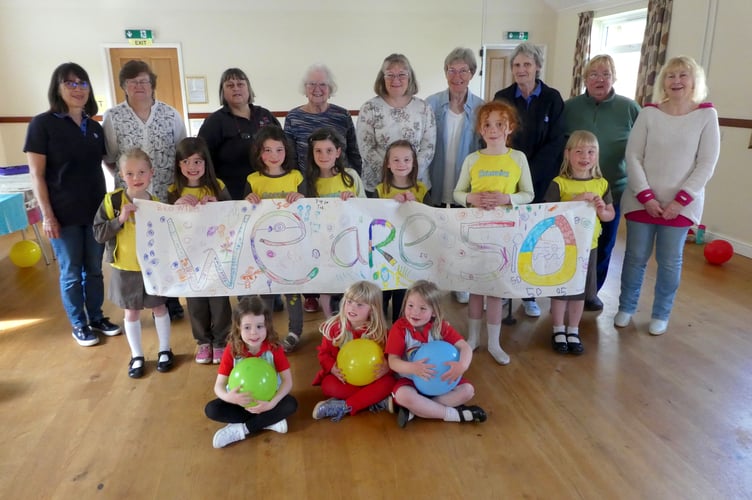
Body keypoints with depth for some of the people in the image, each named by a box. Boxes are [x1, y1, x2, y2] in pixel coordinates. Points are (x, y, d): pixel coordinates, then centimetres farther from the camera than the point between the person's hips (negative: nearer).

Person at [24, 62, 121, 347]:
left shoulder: (94, 127, 8)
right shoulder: (43, 124, -8)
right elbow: (36, 174, -10)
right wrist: (47, 215, -14)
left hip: (96, 211, 5)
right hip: (64, 214, -4)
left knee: (94, 269, 14)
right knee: (71, 273, 7)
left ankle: (96, 318, 30)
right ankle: (78, 325, 22)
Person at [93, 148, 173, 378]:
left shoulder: (157, 204, -6)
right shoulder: (111, 200, -11)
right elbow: (98, 234, -13)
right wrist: (119, 220, -24)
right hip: (125, 269, -1)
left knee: (159, 308, 14)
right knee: (132, 313, 13)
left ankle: (165, 350, 32)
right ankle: (136, 356, 29)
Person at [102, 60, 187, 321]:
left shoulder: (170, 114, 3)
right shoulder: (112, 116, 0)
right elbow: (108, 157, 4)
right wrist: (125, 178, -3)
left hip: (168, 194, 1)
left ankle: (171, 299, 24)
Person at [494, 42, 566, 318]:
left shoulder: (552, 98, 0)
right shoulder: (502, 97, 3)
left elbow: (555, 142, -5)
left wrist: (529, 175, -14)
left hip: (540, 179, 0)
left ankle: (529, 294, 16)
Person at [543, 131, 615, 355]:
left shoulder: (601, 184, 1)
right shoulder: (559, 183, -11)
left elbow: (611, 214, 8)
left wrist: (601, 210, -13)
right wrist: (575, 202, -24)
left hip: (588, 245, 4)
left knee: (580, 291, 14)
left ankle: (573, 331, 31)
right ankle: (558, 331, 26)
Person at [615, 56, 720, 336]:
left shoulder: (706, 115, -2)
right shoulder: (649, 113, -1)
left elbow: (707, 163, -4)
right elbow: (632, 157, -4)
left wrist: (680, 200, -12)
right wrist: (646, 196, -12)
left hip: (681, 205, 0)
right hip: (642, 201, 1)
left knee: (670, 262, 8)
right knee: (635, 257, 9)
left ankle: (661, 315, 25)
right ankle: (626, 308, 26)